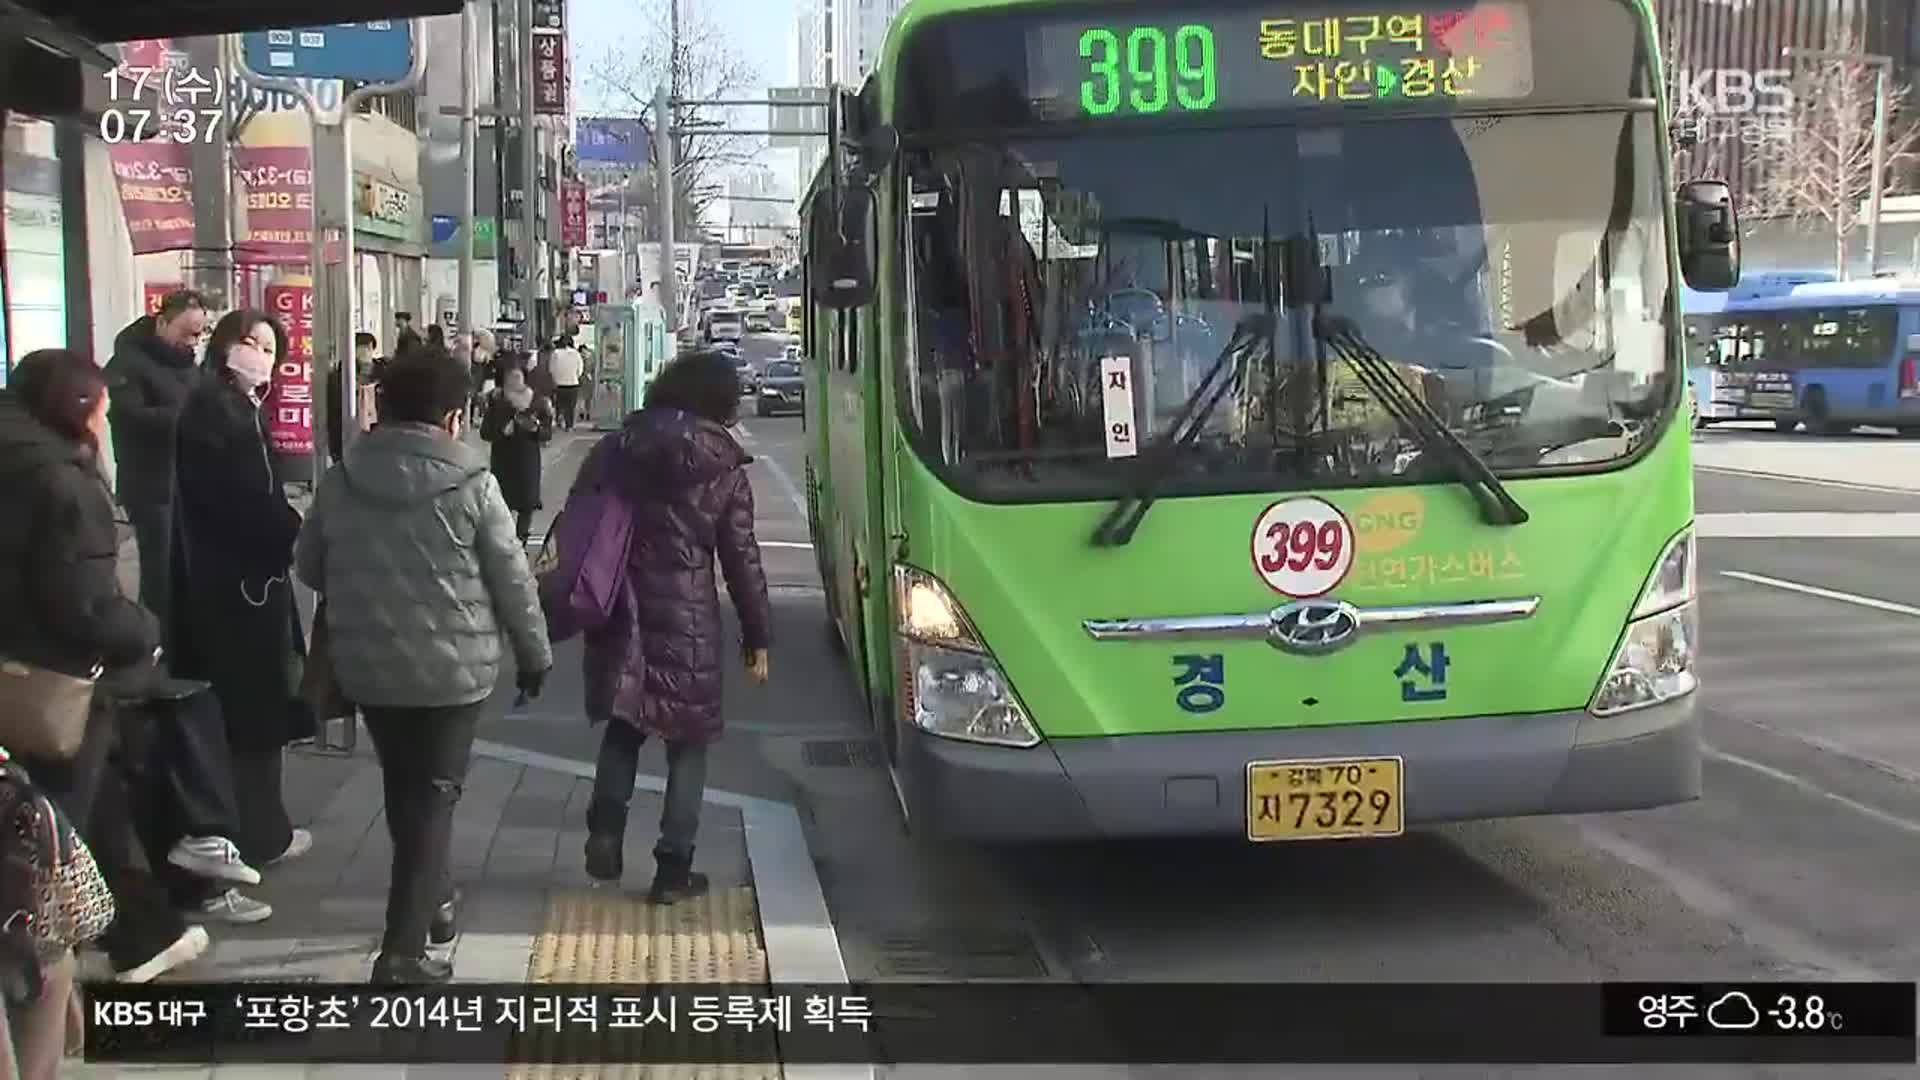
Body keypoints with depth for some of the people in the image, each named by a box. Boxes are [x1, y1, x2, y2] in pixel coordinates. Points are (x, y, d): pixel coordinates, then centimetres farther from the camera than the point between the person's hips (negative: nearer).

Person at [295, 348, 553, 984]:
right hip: (454, 667, -4)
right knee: (433, 796, 4)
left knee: (402, 789, 21)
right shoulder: (471, 483, -13)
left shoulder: (341, 479, -2)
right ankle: (403, 950, -3)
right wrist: (535, 654, 6)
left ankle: (430, 901, 39)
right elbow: (513, 580, -8)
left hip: (367, 666, 4)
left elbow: (309, 567, 10)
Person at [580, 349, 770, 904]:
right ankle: (673, 868, 9)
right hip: (688, 618, -3)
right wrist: (757, 637, 6)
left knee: (623, 725, 21)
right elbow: (742, 559, -2)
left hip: (622, 610, 3)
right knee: (688, 742, 8)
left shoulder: (617, 448, 4)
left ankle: (605, 832, 7)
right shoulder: (724, 468, -3)